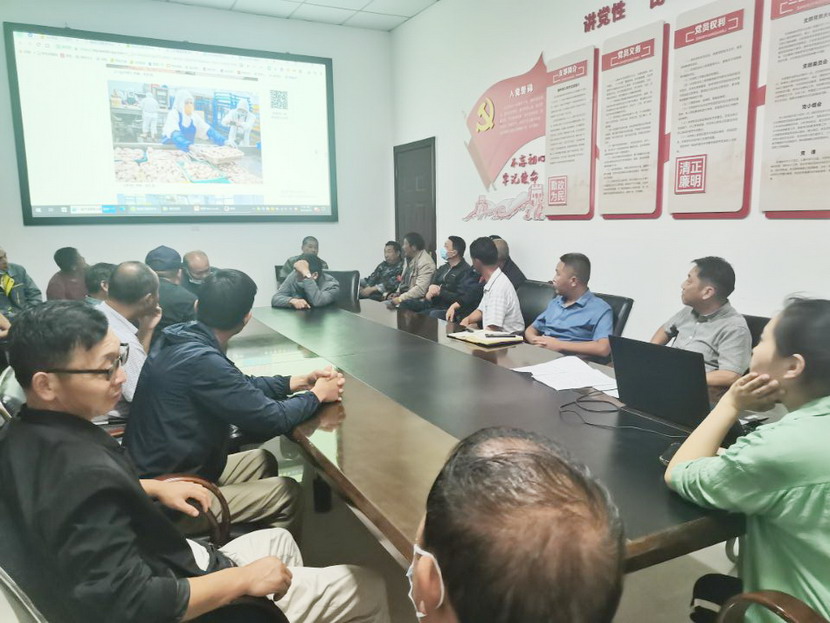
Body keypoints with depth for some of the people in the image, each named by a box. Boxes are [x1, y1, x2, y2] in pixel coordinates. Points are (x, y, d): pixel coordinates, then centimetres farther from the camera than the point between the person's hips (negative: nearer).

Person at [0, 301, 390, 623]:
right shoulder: (83, 473, -35)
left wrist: (152, 488, 7)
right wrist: (243, 579, -23)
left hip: (135, 574, 9)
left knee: (278, 541, 28)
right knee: (366, 588, 2)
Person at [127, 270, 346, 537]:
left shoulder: (180, 337, -2)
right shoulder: (201, 361, -29)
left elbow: (242, 387, 11)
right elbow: (271, 420, -23)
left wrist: (298, 381, 6)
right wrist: (317, 395, -6)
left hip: (157, 471, 9)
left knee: (263, 461, 19)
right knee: (289, 493, 0)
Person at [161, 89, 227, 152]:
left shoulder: (194, 117, 4)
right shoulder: (173, 114, -11)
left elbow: (207, 130, -7)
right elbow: (175, 134, -28)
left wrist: (222, 140, -25)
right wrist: (185, 144, -49)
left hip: (188, 149, 4)